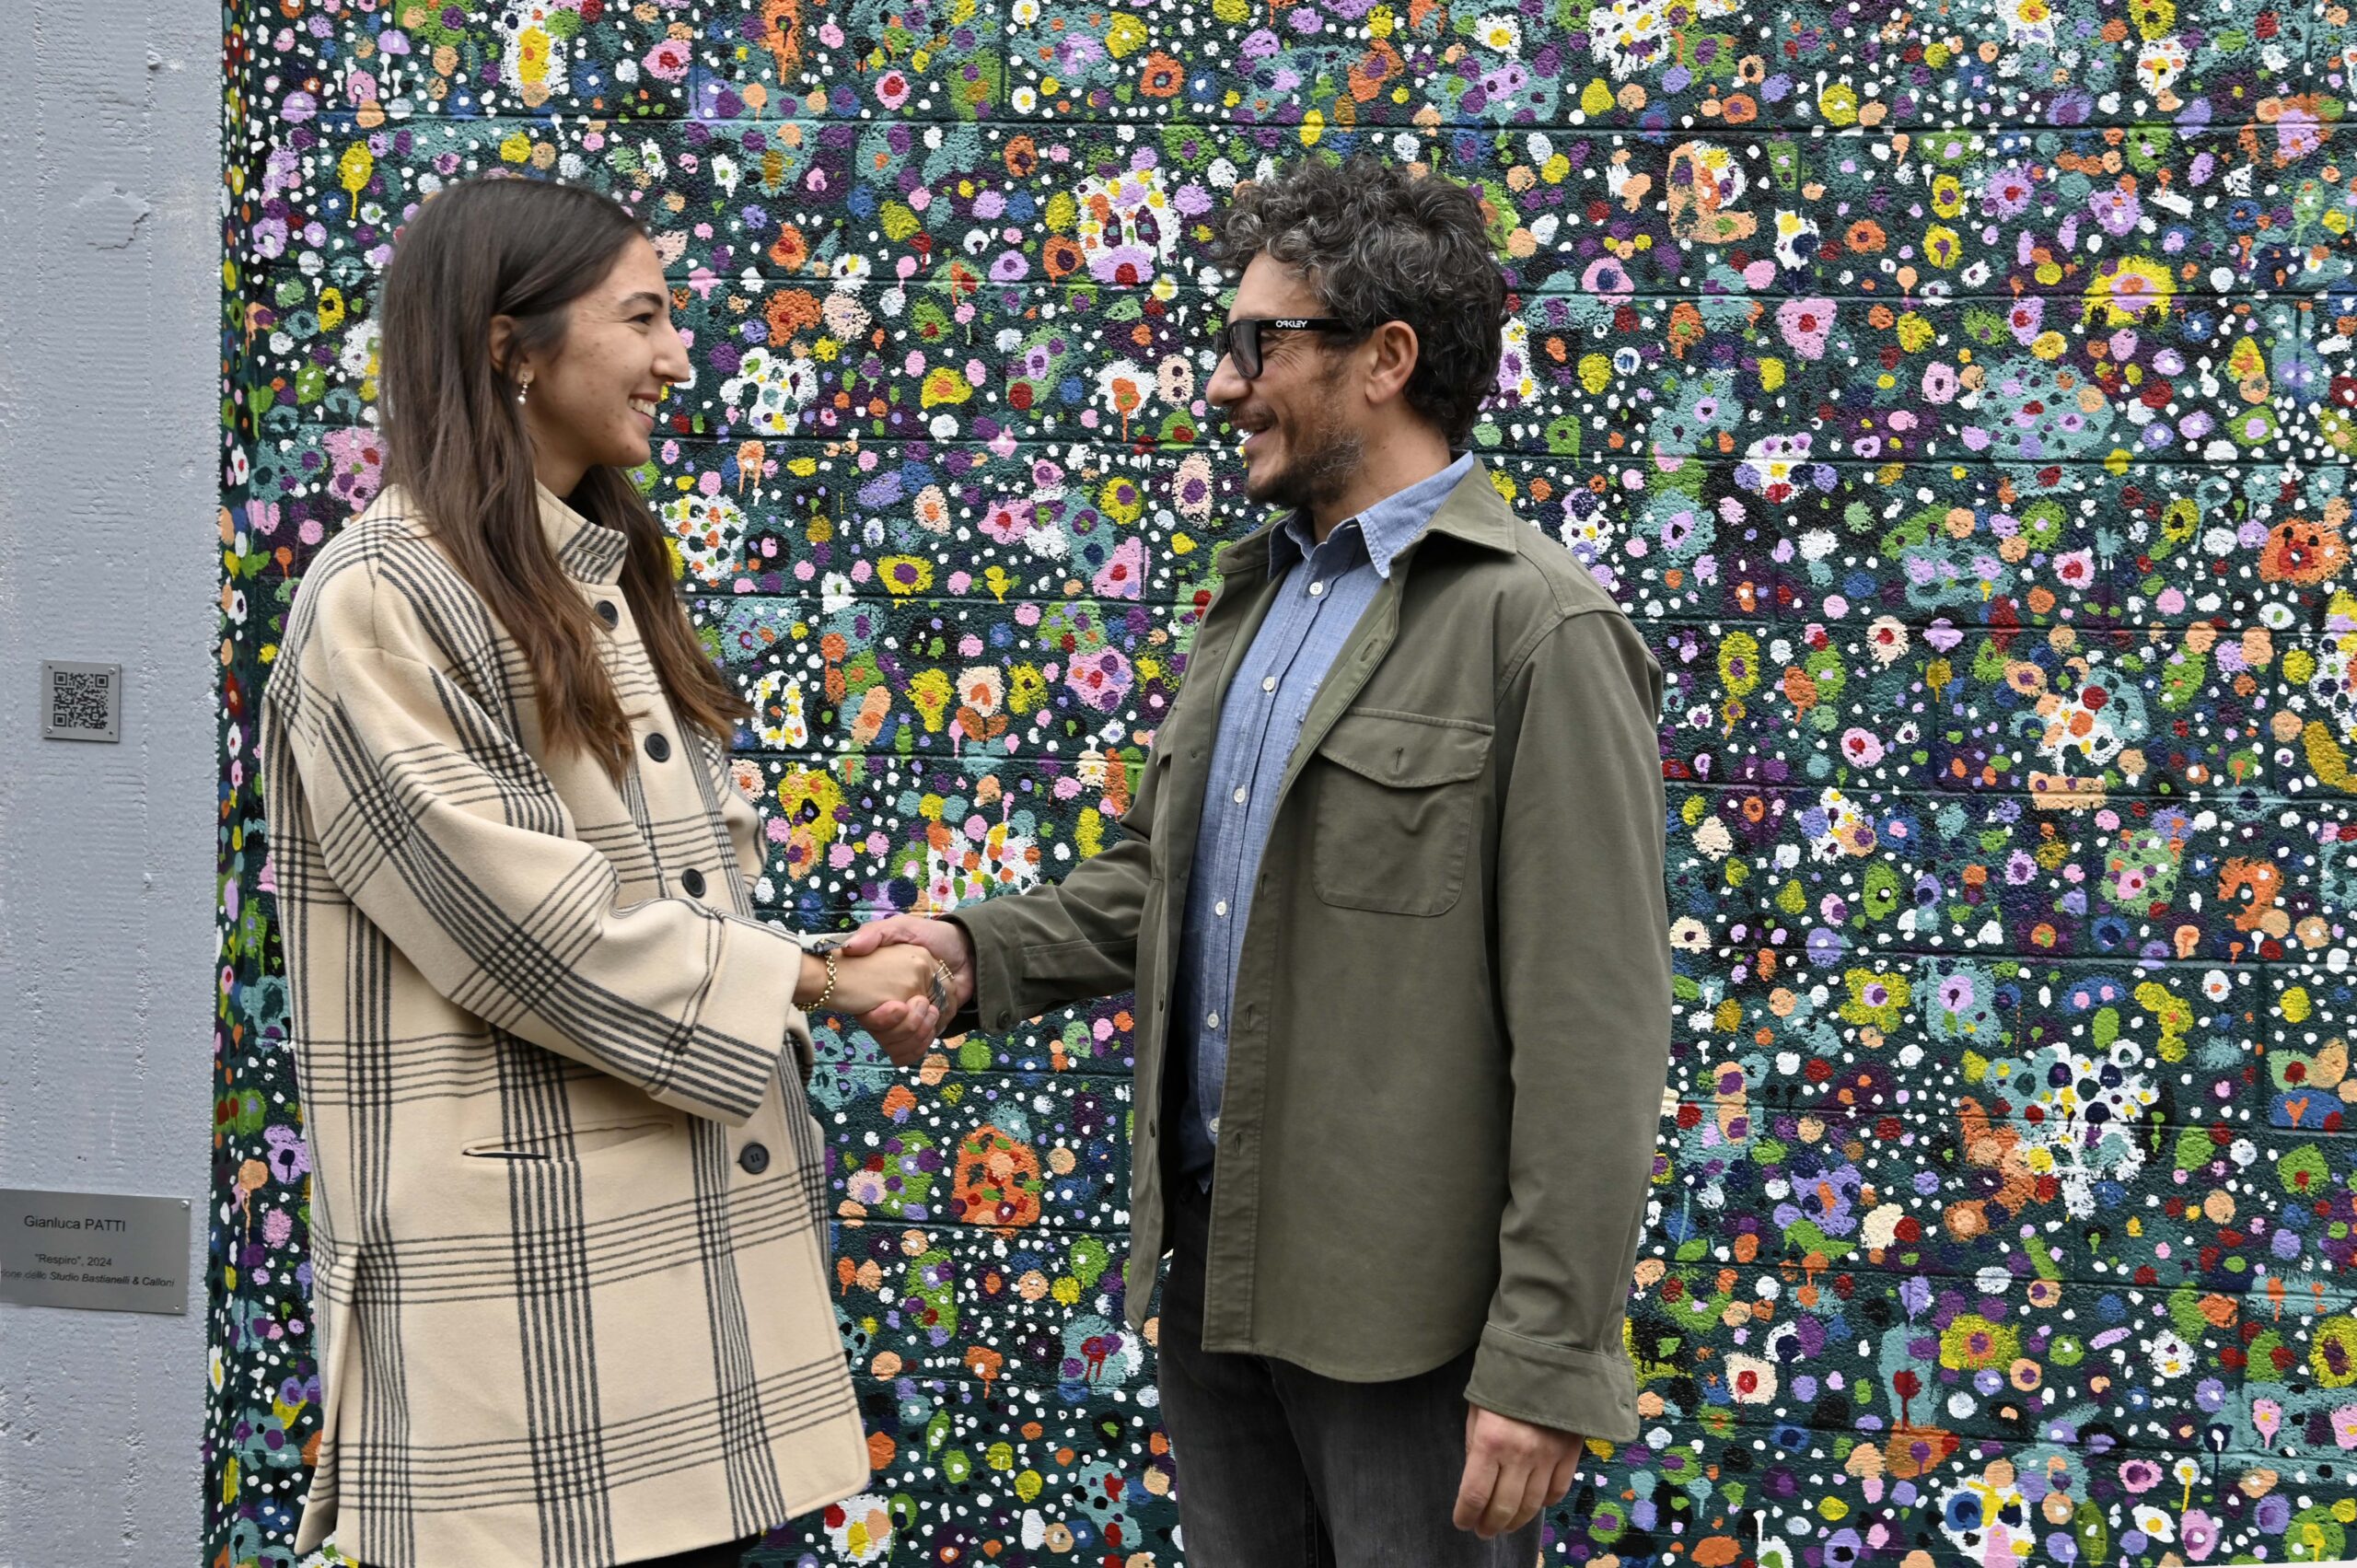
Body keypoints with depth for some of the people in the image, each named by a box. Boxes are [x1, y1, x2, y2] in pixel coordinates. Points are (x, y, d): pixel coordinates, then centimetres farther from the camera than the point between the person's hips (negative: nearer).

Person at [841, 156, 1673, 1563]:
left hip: (1407, 1299, -8)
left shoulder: (1541, 630, -13)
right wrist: (979, 950, 0)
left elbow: (1593, 1035, -17)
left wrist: (1547, 1366, -19)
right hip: (1214, 1264, 8)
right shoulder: (1251, 601, 15)